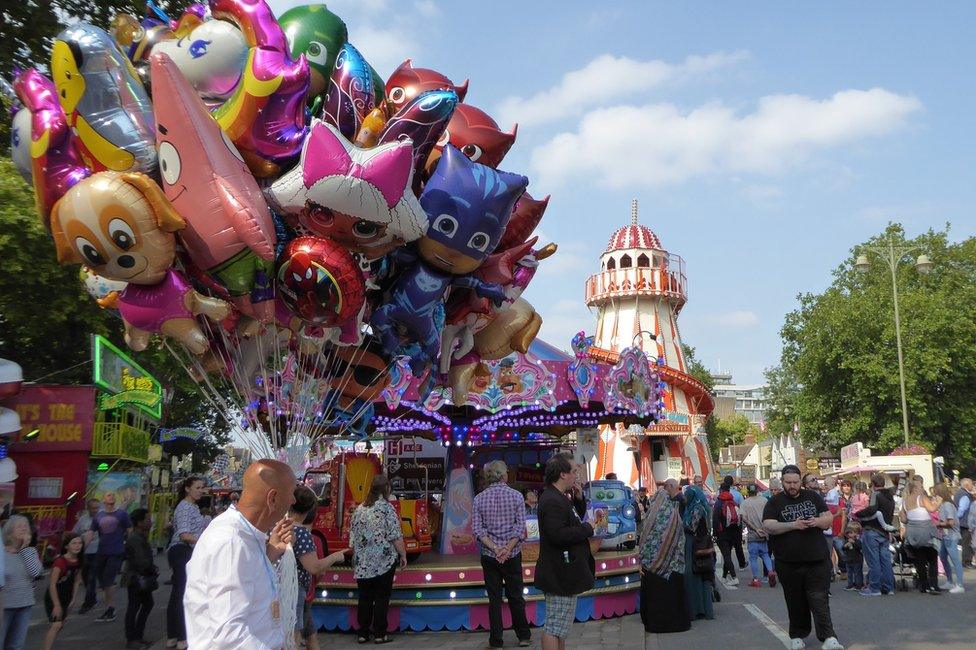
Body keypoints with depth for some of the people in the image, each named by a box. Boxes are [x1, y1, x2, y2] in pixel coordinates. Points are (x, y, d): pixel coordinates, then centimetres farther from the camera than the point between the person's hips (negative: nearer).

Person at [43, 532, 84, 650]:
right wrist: (56, 605, -23)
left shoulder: (78, 561, -3)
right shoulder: (60, 562, -24)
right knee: (56, 624, -17)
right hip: (53, 596, -8)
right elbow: (52, 585, -24)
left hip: (65, 596, 8)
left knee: (61, 624, 13)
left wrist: (73, 598, 7)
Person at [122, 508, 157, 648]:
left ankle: (138, 636, 22)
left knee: (147, 603, 14)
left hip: (141, 578, 10)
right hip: (136, 578, -10)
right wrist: (153, 569, -9)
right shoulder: (135, 539, -21)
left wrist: (152, 569, 2)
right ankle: (132, 639, 8)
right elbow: (142, 562, -24)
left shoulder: (140, 536, 11)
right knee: (134, 607, -1)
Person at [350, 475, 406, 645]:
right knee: (382, 597, 4)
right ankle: (379, 634, 7)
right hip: (384, 561, -5)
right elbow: (395, 535, -11)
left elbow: (353, 536, 13)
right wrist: (403, 555, -2)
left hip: (363, 562, 5)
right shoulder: (386, 507, -9)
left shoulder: (360, 509, 8)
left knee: (365, 597, 11)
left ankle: (363, 633, 14)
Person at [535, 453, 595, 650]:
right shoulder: (552, 501, -22)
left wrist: (579, 498, 6)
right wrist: (587, 529, -17)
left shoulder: (558, 498, 12)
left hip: (561, 573, 11)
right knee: (555, 627, -5)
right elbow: (558, 534, -31)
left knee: (560, 625, 20)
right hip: (560, 575, -11)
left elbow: (577, 516, 25)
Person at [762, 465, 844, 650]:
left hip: (817, 559, 1)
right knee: (796, 602, 9)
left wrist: (818, 521, -12)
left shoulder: (813, 496, 9)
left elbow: (829, 518, 10)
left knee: (819, 599, -4)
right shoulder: (774, 502, 1)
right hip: (788, 563, -1)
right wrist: (792, 525, -23)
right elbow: (769, 526, -11)